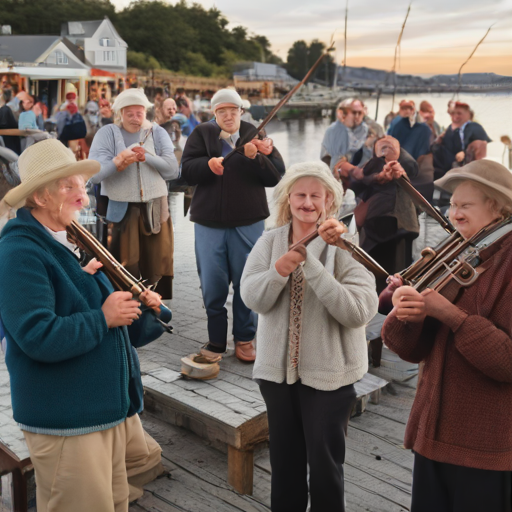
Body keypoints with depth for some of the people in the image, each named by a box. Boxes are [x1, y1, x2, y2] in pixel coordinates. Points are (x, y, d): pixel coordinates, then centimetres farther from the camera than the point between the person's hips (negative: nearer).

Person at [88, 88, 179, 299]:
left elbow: (172, 170, -6)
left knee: (157, 267, 9)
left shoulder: (157, 133, 6)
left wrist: (147, 157, -21)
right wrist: (117, 163, -30)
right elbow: (94, 174, -12)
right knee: (123, 270, 0)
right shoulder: (106, 133, 0)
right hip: (119, 208, -2)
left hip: (155, 208, 2)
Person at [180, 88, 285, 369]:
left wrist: (254, 157, -20)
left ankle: (244, 340, 21)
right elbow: (186, 170, -6)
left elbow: (275, 176, -5)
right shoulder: (201, 134, 5)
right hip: (209, 222, 0)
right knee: (212, 285, 5)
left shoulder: (255, 135, 5)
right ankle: (216, 342, 18)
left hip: (248, 222, 0)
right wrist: (208, 164, -24)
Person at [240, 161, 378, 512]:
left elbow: (359, 311, -23)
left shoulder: (346, 246, -11)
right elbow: (252, 298, -11)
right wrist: (278, 270, -30)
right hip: (278, 368, 4)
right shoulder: (270, 242, 0)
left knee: (325, 463, 10)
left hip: (329, 372, -3)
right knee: (284, 460, 19)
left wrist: (311, 263, -29)